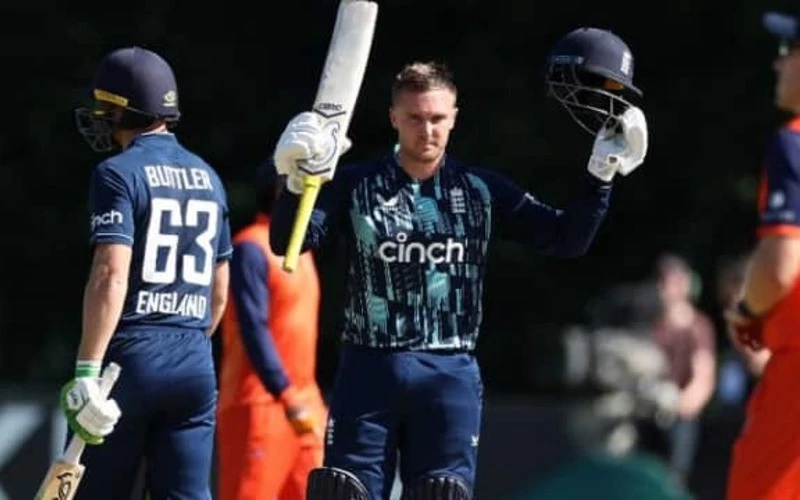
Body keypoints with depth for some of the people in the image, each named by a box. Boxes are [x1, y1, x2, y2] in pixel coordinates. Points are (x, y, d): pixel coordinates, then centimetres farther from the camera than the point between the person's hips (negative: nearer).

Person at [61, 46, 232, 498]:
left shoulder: (119, 173, -8)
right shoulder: (207, 178, 14)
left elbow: (112, 277, -18)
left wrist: (87, 371, -21)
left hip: (131, 358, -6)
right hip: (196, 364, 6)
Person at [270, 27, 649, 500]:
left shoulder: (481, 190, 7)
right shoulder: (358, 186, 2)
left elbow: (567, 239, 5)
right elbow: (287, 243, -8)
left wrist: (602, 174, -7)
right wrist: (299, 182, -25)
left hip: (450, 377, 1)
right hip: (368, 371, -1)